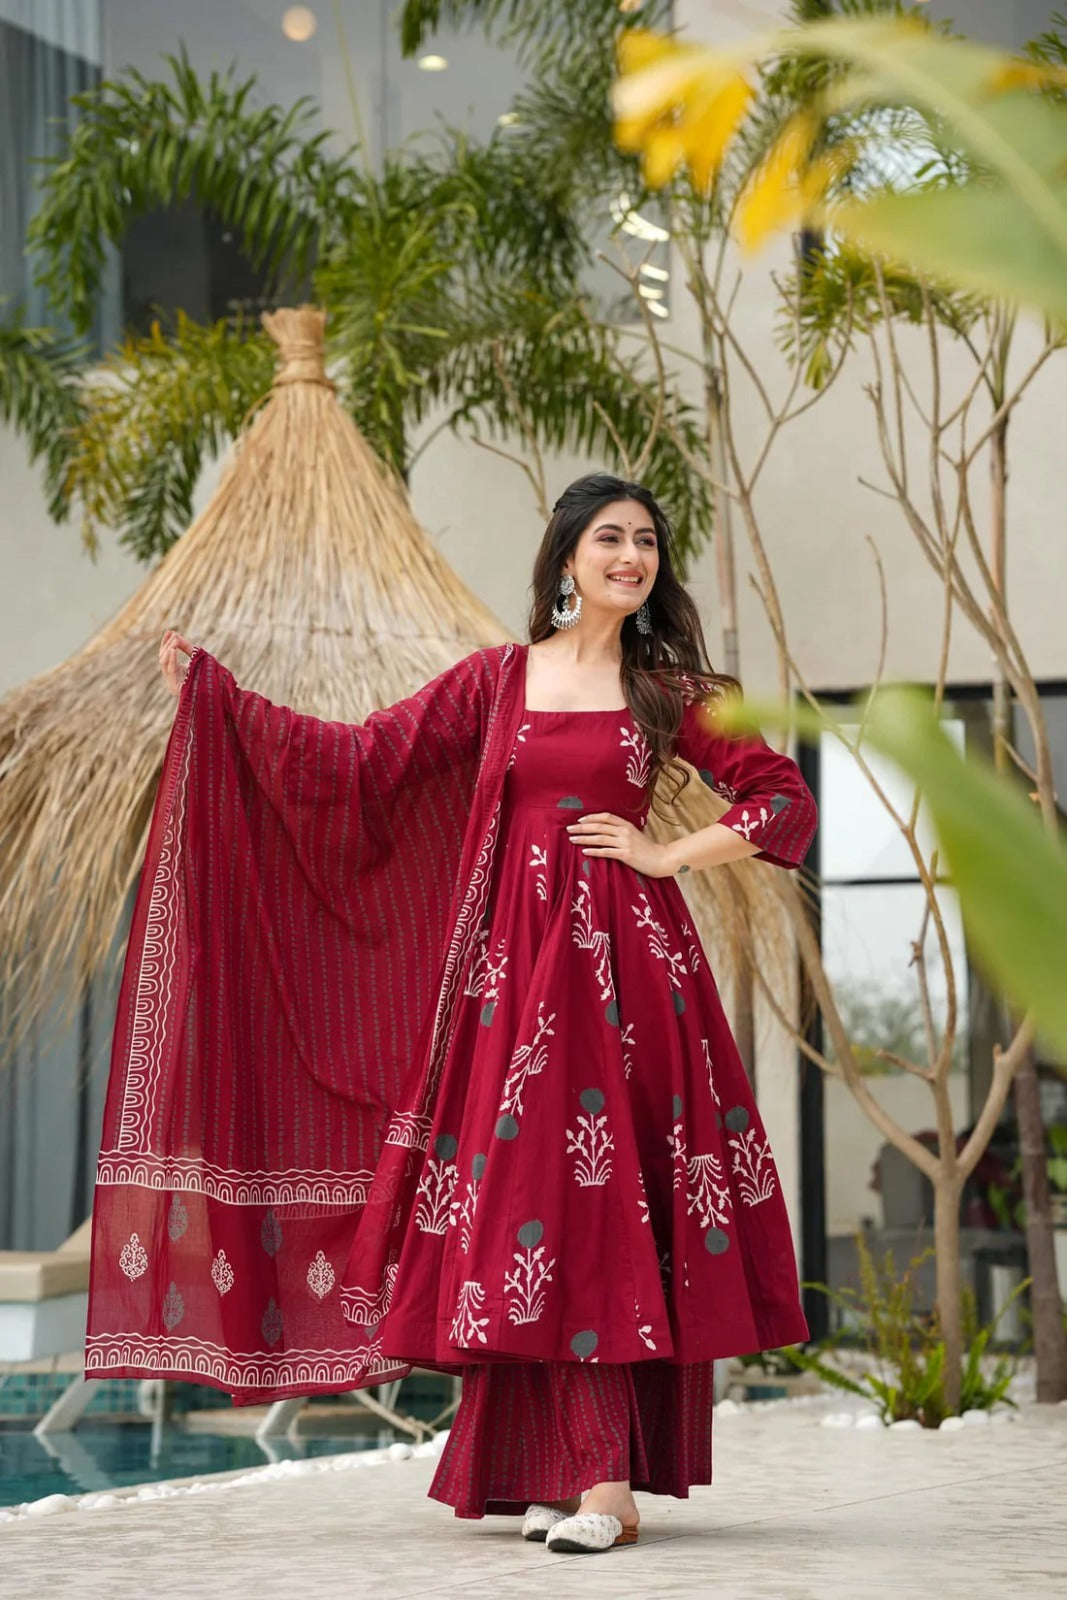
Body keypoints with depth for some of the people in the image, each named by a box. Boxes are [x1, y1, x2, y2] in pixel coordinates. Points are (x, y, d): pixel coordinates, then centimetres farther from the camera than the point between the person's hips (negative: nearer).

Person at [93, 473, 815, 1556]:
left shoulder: (666, 690, 7)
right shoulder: (499, 679, 11)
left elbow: (785, 798, 7)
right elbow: (360, 759, 10)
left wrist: (669, 855, -2)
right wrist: (213, 691, 9)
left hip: (624, 962, -2)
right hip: (518, 962, 2)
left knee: (601, 1196, -8)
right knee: (531, 1194, -3)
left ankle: (607, 1481, -9)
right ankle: (574, 1469, 2)